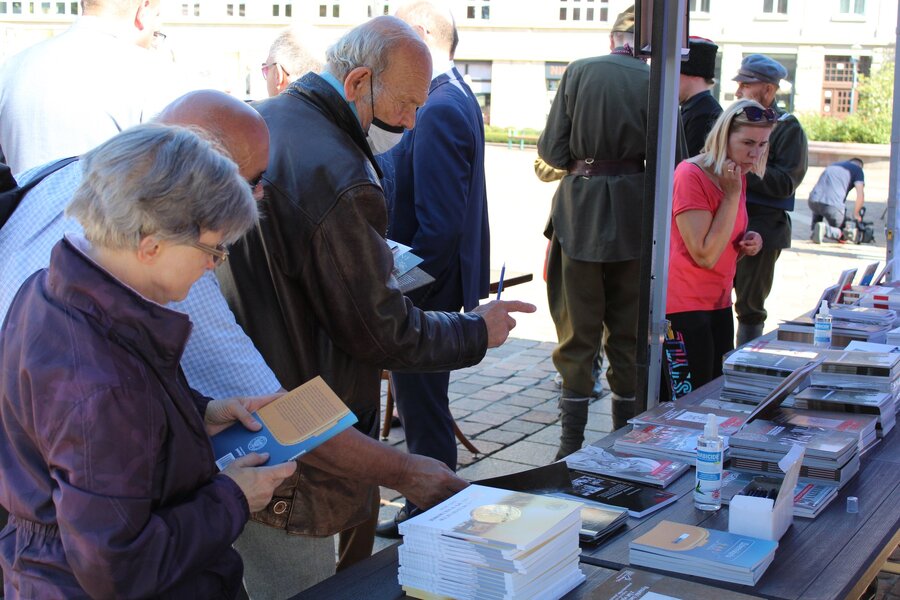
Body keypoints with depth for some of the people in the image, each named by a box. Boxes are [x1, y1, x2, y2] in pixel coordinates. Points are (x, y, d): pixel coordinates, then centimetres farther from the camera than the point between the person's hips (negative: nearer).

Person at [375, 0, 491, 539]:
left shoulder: (439, 110, -21)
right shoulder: (458, 99, 11)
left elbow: (439, 225, -27)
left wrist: (400, 297, -21)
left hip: (426, 292, -10)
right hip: (437, 284, 10)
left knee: (425, 415, 3)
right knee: (423, 408, 20)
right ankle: (422, 509, 34)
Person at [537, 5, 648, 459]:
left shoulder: (579, 72, -2)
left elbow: (551, 150, -4)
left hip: (580, 214, 0)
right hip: (633, 216, 1)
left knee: (577, 332, 8)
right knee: (628, 332, 13)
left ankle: (572, 446, 8)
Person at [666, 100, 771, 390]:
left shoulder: (737, 178, 11)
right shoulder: (691, 174, -16)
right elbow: (705, 255, -20)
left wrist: (748, 243, 0)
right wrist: (733, 193, -19)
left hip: (718, 302, 9)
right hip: (683, 306, -9)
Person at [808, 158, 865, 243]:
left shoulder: (832, 165, 33)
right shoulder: (858, 169, 16)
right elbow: (860, 195, 2)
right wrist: (856, 215, 17)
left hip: (813, 200, 5)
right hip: (833, 204, -5)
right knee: (840, 233, 15)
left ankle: (815, 228, 15)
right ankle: (825, 229, -16)